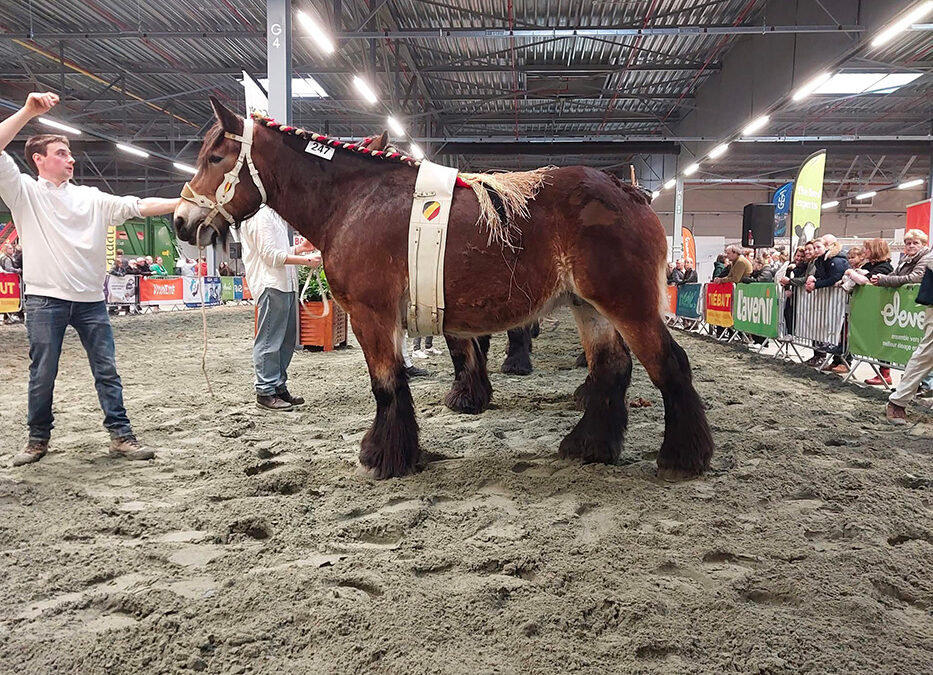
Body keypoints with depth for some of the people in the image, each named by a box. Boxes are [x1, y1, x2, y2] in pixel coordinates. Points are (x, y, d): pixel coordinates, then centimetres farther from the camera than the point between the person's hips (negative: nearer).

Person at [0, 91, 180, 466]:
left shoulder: (91, 197, 12)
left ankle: (120, 435, 10)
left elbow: (137, 206, 3)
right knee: (42, 374, 6)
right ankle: (38, 438, 22)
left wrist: (184, 203, -8)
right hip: (45, 299, -3)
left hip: (90, 299, 3)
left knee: (107, 370, 4)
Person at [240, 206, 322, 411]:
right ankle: (265, 392, 0)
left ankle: (279, 387, 22)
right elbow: (270, 255, -17)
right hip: (271, 285, -10)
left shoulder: (274, 215, 22)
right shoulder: (259, 215, -10)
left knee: (287, 339, 13)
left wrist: (300, 248, 12)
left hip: (286, 284, 11)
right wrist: (305, 260, -17)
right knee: (269, 341, -6)